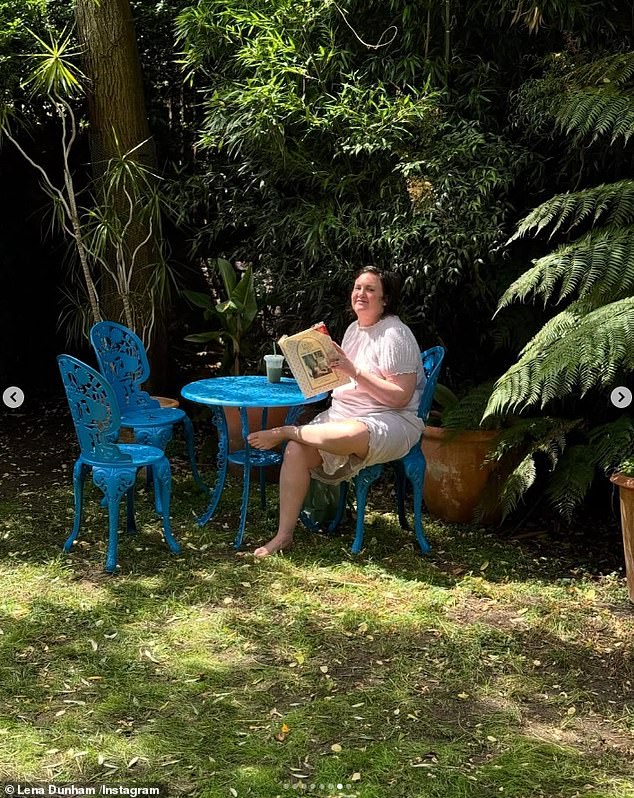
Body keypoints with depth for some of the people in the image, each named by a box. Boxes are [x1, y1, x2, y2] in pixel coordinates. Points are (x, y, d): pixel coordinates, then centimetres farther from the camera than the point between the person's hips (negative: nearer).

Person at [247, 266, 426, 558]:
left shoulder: (395, 335, -11)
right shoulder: (354, 329, 15)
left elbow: (400, 397, -18)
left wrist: (354, 371, -21)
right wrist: (329, 366, 0)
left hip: (391, 422, -8)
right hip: (342, 415, 8)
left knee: (354, 434, -42)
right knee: (296, 451, -16)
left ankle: (283, 431, -16)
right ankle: (284, 535, -9)